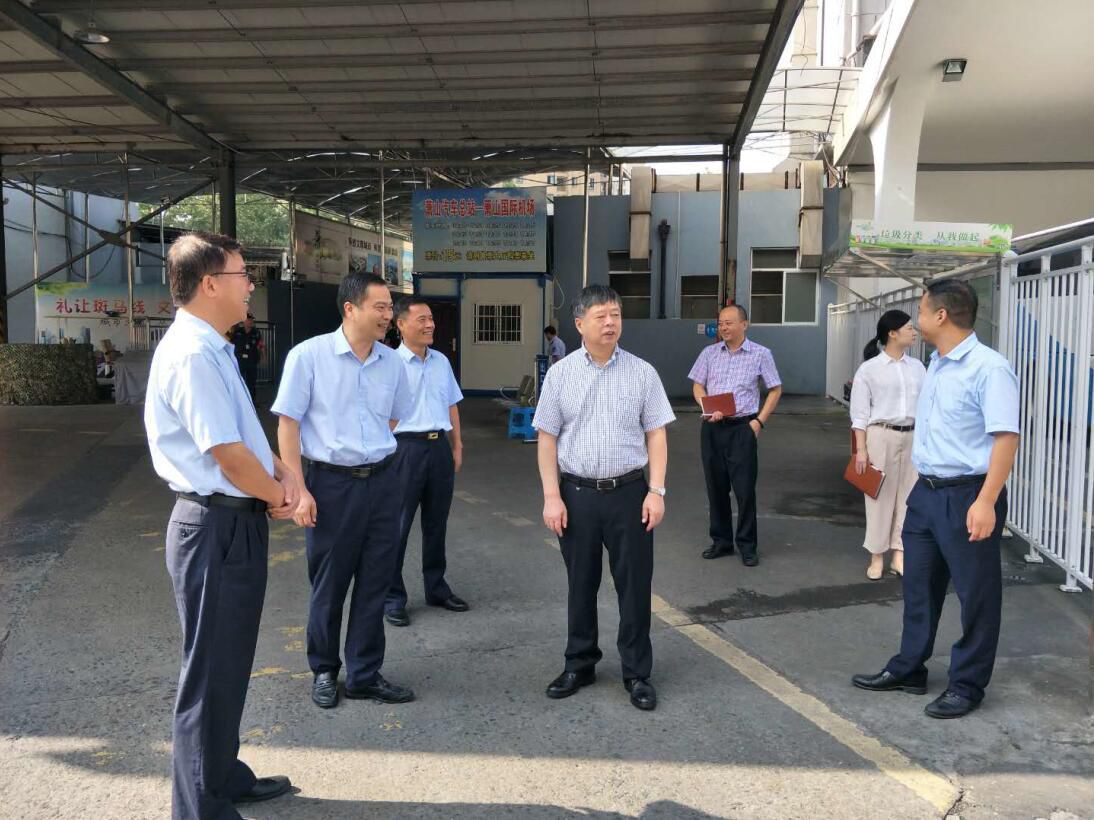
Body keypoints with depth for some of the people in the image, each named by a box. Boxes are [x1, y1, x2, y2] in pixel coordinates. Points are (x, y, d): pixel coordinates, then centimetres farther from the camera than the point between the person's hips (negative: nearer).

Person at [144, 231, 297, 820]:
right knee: (211, 671, 4)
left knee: (229, 663, 23)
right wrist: (278, 497, -6)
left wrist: (282, 474, 1)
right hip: (218, 528, -10)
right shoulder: (192, 353, -21)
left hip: (235, 523, 10)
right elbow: (228, 454, -23)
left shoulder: (211, 349, 12)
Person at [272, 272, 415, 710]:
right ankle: (324, 671, 30)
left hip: (382, 481, 4)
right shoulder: (309, 355, -9)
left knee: (374, 584, 10)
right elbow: (288, 424, -9)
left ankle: (364, 675, 25)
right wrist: (299, 490, -13)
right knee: (329, 586, 9)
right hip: (331, 483, -4)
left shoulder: (392, 362, 4)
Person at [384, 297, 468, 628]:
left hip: (440, 446, 6)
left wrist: (457, 446, 15)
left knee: (436, 522, 16)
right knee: (398, 525, 2)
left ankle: (436, 587, 30)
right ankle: (392, 597, 14)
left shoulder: (442, 361, 11)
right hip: (407, 447, -6)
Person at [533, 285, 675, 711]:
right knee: (580, 583, 12)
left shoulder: (642, 372, 1)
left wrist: (656, 490, -7)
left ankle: (637, 673, 19)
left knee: (634, 583, 5)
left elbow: (656, 435, 1)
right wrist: (551, 497, -5)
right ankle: (579, 664, 28)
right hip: (576, 493, 1)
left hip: (629, 491, 0)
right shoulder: (560, 374, 1)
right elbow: (547, 438, 2)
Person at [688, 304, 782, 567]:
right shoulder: (709, 353, 7)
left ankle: (747, 545, 10)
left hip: (742, 427, -3)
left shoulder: (761, 354, 0)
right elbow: (697, 386, 10)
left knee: (744, 488, -2)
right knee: (715, 486, 8)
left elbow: (775, 390, 4)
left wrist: (760, 421, -6)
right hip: (712, 427, 3)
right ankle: (721, 541, 21)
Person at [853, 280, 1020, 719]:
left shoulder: (988, 368, -17)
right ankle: (908, 669, 31)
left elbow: (1006, 437, -23)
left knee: (975, 593, 7)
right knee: (919, 585, 17)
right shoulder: (935, 366, 11)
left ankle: (967, 685, 20)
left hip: (967, 495, -9)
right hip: (925, 492, 9)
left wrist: (985, 502, -28)